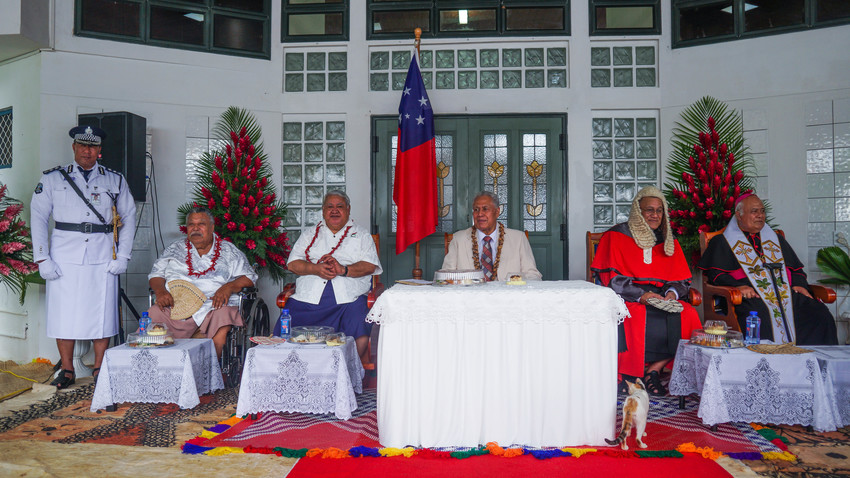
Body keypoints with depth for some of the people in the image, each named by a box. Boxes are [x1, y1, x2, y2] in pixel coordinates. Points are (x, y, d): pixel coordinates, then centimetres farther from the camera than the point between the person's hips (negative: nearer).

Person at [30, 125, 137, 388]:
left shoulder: (115, 181, 11)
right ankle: (67, 371, 14)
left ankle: (100, 370, 12)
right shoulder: (53, 178, 9)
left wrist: (123, 256, 2)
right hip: (65, 257, 0)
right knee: (63, 313, 2)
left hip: (103, 258, 0)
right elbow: (38, 217, 5)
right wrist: (42, 258, -4)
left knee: (102, 313, 2)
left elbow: (128, 218, 11)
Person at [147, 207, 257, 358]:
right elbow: (156, 274, 20)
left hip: (214, 306, -2)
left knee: (219, 338, -35)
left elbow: (248, 277, 10)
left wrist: (229, 287, -10)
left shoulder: (228, 251, 17)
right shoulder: (175, 249, 24)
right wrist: (160, 290, -3)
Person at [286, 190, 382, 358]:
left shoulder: (362, 235, 19)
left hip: (348, 299, -2)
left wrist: (343, 270, -14)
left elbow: (370, 266, 4)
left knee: (360, 334, -30)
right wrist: (316, 269, -8)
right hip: (308, 298, 2)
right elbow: (293, 263, 12)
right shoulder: (309, 234, 25)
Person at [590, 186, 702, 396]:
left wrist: (672, 293, -9)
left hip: (663, 299, 4)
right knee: (637, 317, -37)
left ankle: (655, 369, -16)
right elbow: (610, 278, -5)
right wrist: (640, 295, -17)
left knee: (689, 316, -25)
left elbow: (682, 280, 15)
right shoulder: (617, 236, 4)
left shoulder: (669, 242, 19)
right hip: (627, 300, -4)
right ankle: (627, 376, -19)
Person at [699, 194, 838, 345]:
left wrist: (799, 284, 4)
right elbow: (715, 274, 1)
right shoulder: (722, 242, 13)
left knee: (820, 315, -22)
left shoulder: (776, 239, 29)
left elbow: (796, 268, 27)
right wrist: (738, 286, -17)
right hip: (749, 296, -5)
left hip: (786, 293, 5)